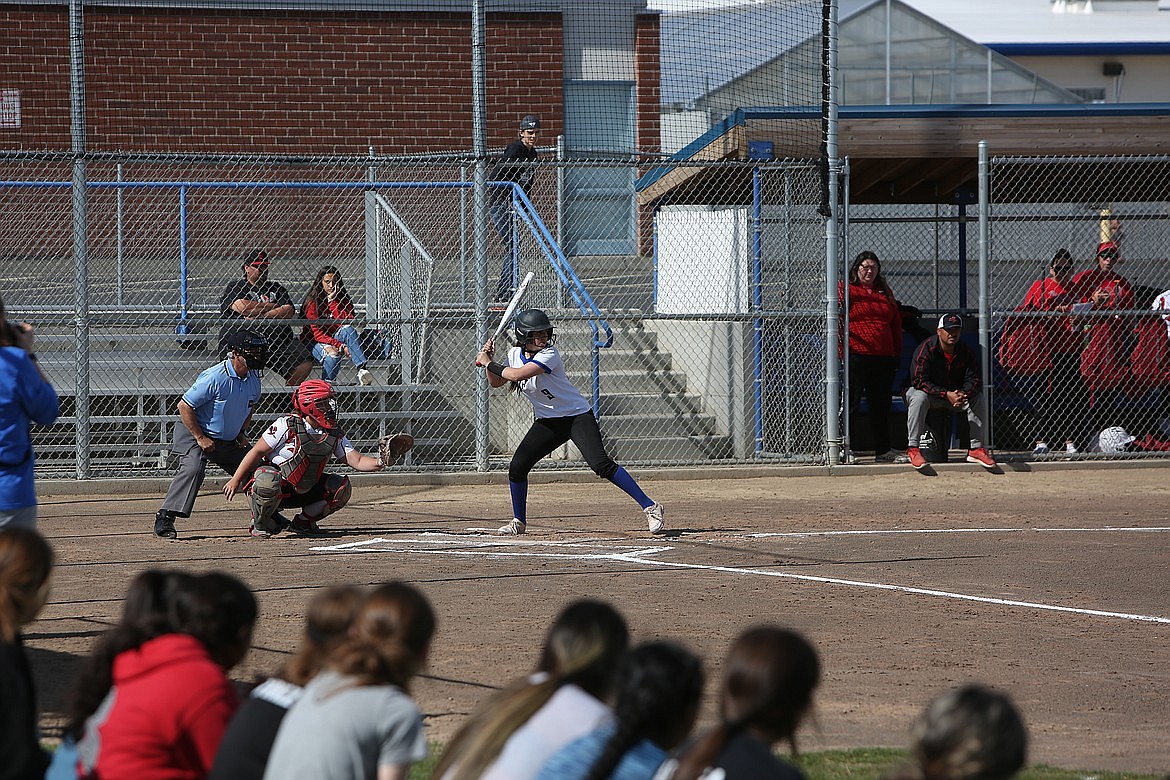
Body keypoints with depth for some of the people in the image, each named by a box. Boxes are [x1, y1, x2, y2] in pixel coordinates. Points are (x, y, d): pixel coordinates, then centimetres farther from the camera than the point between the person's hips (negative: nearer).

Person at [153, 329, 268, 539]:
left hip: (230, 441, 8)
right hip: (195, 434, -8)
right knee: (193, 468, -31)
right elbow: (184, 406, -21)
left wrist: (242, 433, 5)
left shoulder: (253, 379, -2)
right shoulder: (214, 378, -26)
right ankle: (164, 519, -28)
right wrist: (200, 438, -20)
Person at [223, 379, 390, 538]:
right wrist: (235, 481, -16)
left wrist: (378, 463, -27)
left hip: (302, 490, 6)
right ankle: (260, 524, -12)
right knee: (268, 481, -41)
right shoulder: (287, 425, -18)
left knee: (342, 488, -8)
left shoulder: (335, 434, 0)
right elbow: (257, 452, -15)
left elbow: (356, 460, -5)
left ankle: (304, 521, 7)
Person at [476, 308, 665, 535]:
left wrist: (488, 364, -20)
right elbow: (496, 382, 11)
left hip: (578, 415, -7)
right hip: (547, 421, 7)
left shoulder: (549, 354, -22)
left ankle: (650, 507, -19)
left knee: (601, 464, -21)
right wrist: (489, 359, -5)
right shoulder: (515, 354, 1)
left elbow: (518, 374, -31)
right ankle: (519, 521, 15)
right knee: (517, 467, -4)